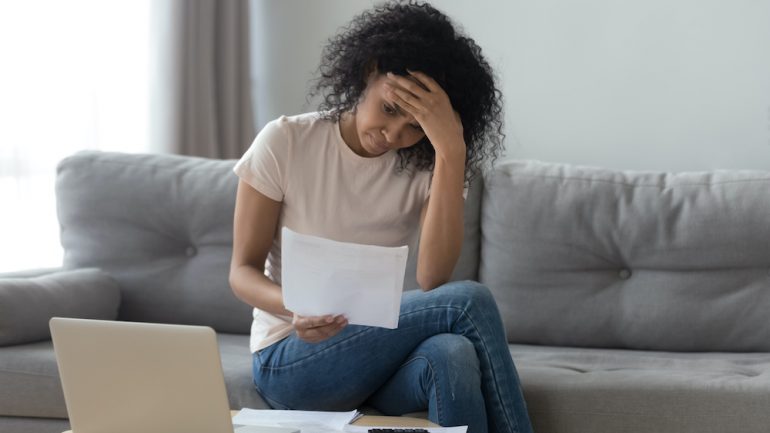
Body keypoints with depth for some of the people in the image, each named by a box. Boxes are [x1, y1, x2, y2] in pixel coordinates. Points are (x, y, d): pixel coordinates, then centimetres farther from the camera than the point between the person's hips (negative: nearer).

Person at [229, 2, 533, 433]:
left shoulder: (425, 166, -1)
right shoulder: (285, 143, -6)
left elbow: (433, 281, -18)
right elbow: (244, 271, -4)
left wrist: (451, 149, -24)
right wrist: (294, 307, -27)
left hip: (379, 350, 3)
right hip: (289, 359, -3)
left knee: (452, 355, -36)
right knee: (469, 301, -27)